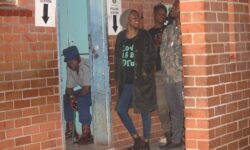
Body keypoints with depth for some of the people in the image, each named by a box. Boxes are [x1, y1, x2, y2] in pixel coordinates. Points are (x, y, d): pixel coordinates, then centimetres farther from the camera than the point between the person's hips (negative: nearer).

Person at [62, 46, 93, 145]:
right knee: (66, 98, 0)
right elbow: (69, 88, 2)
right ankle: (70, 130, 8)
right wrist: (71, 97, -19)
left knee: (81, 100, -31)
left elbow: (86, 89, -31)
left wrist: (75, 96, -13)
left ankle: (86, 135, -26)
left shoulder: (86, 66, -29)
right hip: (86, 91, 9)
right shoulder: (70, 68, -3)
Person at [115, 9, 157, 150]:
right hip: (127, 81, 4)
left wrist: (146, 72, -12)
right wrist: (119, 78, 7)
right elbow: (118, 58, 11)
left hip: (141, 80, -4)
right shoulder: (121, 37, 7)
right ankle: (136, 138, 14)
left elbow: (151, 55, -3)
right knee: (121, 109, -1)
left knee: (144, 110, 2)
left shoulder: (144, 35, -3)